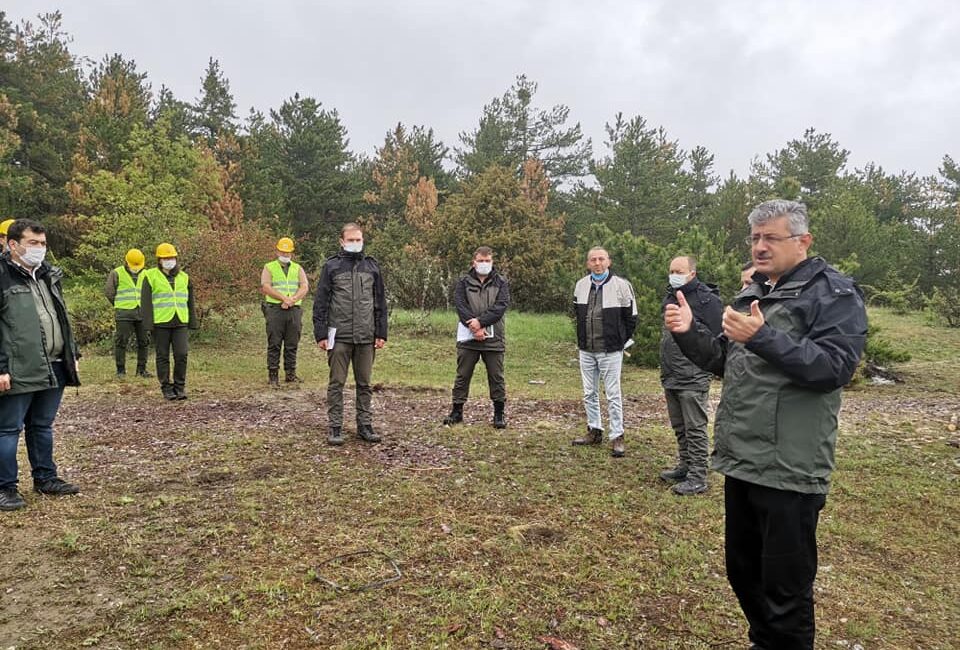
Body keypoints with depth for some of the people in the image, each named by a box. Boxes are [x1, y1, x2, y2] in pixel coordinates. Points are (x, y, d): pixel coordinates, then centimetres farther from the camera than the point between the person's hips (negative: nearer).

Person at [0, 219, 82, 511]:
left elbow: (62, 318, 21)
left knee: (42, 426, 17)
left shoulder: (48, 275, 15)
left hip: (54, 369, 7)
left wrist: (72, 354, 17)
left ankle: (45, 478, 28)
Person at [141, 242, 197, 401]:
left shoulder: (184, 277, 13)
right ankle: (166, 388, 14)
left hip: (180, 323, 2)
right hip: (160, 323, -2)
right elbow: (146, 302, -2)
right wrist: (148, 324, -9)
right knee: (163, 357, 5)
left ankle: (180, 387, 9)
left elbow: (190, 303, 16)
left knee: (181, 355, -4)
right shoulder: (151, 277, 2)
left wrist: (192, 323, 12)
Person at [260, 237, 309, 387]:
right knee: (274, 344, -2)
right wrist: (284, 298, -17)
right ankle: (273, 375, 2)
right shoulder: (269, 267, 8)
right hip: (275, 310, -3)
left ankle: (290, 374, 13)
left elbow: (305, 287, 3)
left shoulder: (298, 268, 17)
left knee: (292, 344, 5)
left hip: (294, 310, 3)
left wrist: (292, 300, -13)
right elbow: (266, 287, -6)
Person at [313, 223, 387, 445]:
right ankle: (335, 427, 11)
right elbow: (321, 303, 0)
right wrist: (321, 334, -6)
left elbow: (380, 302, 12)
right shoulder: (331, 266, 2)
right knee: (336, 383, 2)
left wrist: (381, 333, 6)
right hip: (339, 336, -2)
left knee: (364, 383, 9)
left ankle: (365, 425, 18)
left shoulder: (372, 266, 10)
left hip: (366, 337, 2)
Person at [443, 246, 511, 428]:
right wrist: (474, 327, -18)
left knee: (496, 377, 6)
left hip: (493, 338, 0)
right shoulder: (464, 282, 6)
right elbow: (460, 306, -6)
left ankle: (499, 413, 17)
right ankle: (457, 410, 19)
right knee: (462, 376, 8)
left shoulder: (501, 283, 5)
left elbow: (501, 306, -9)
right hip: (468, 338, 0)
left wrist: (480, 321, -20)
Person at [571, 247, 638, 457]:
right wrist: (583, 337, 13)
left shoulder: (621, 285, -8)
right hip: (586, 350, 5)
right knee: (589, 393, 12)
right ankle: (594, 431, 25)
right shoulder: (581, 285, 6)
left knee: (613, 395, -2)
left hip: (610, 351, -5)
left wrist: (621, 341, 0)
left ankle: (617, 436, 7)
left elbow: (631, 317, -2)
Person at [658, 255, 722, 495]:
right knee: (679, 427, 18)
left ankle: (698, 478, 5)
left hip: (692, 378, -8)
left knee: (695, 428, -2)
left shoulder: (706, 299, -12)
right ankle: (685, 467, 31)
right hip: (670, 376, 9)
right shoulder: (670, 297, 14)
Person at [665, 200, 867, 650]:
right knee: (743, 572, 21)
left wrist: (763, 338, -28)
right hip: (742, 461, 8)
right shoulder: (751, 294, 15)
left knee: (786, 587, 5)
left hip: (789, 470, -8)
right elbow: (724, 362, 18)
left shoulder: (834, 293, -8)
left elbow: (835, 367, -20)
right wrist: (689, 333, 0)